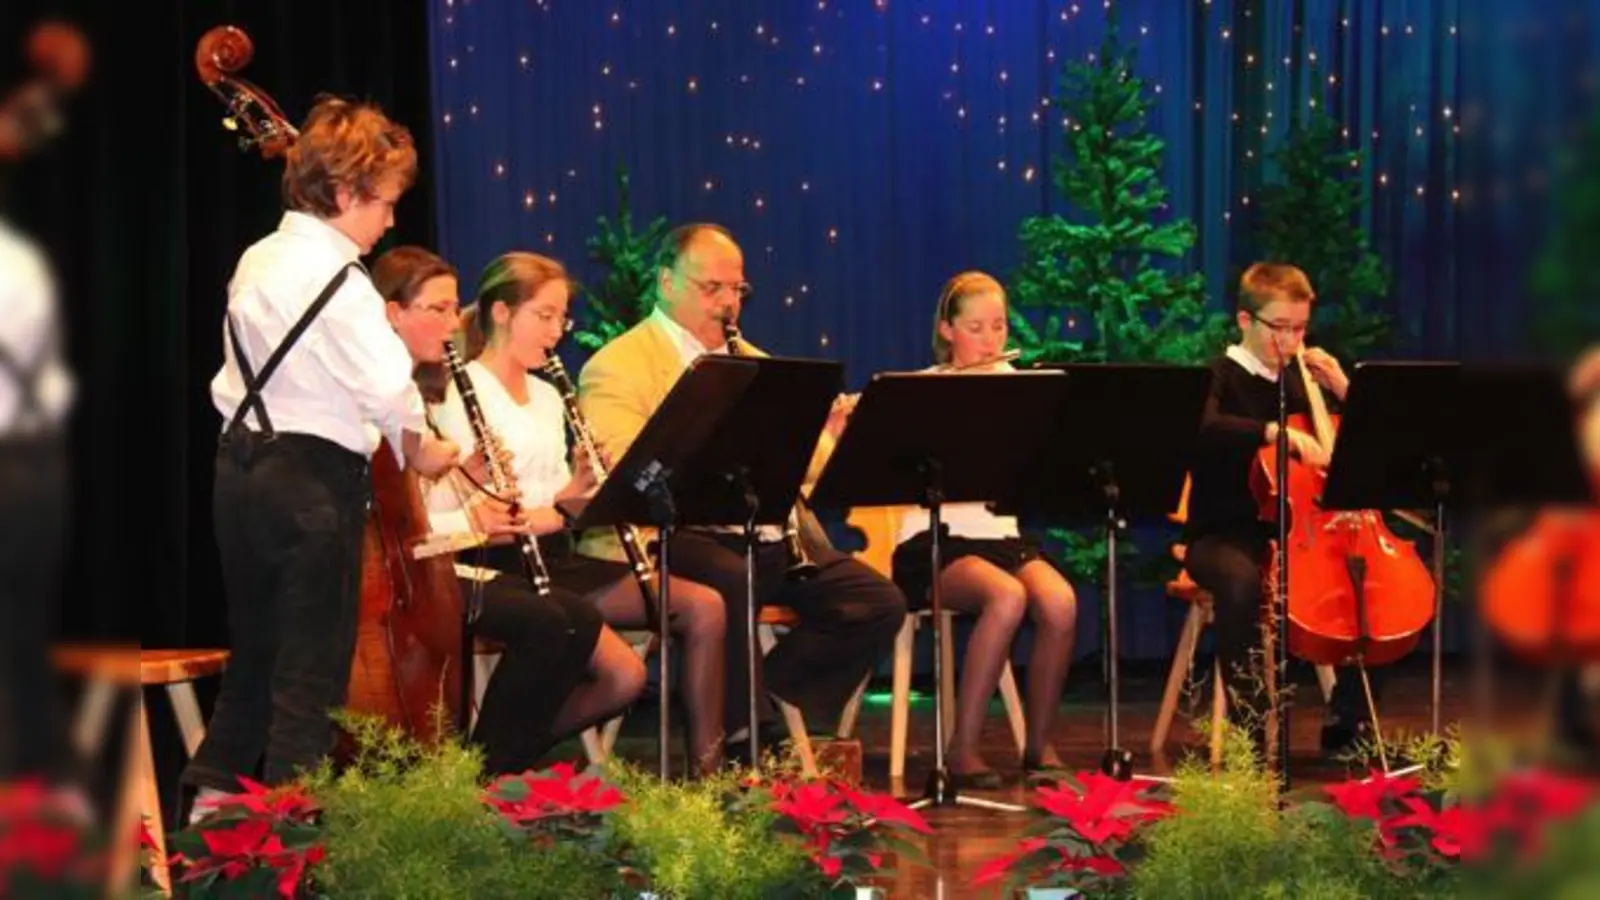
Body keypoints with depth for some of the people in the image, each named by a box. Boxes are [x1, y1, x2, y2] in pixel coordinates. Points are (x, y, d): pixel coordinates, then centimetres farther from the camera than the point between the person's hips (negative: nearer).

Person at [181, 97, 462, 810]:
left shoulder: (257, 262, 10)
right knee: (312, 668, -1)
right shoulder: (337, 281, -16)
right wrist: (418, 451, -7)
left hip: (240, 464, 9)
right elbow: (389, 386, -25)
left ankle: (216, 795, 22)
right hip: (312, 479, -8)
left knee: (254, 647, 18)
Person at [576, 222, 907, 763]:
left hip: (771, 538, 7)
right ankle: (745, 740, -23)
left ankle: (772, 697, 1)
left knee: (880, 603, -12)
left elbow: (812, 468, 20)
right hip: (679, 535, -7)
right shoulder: (618, 367, 2)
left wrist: (823, 436, -4)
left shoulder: (751, 362, 25)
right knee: (730, 584, -39)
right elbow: (622, 468, -16)